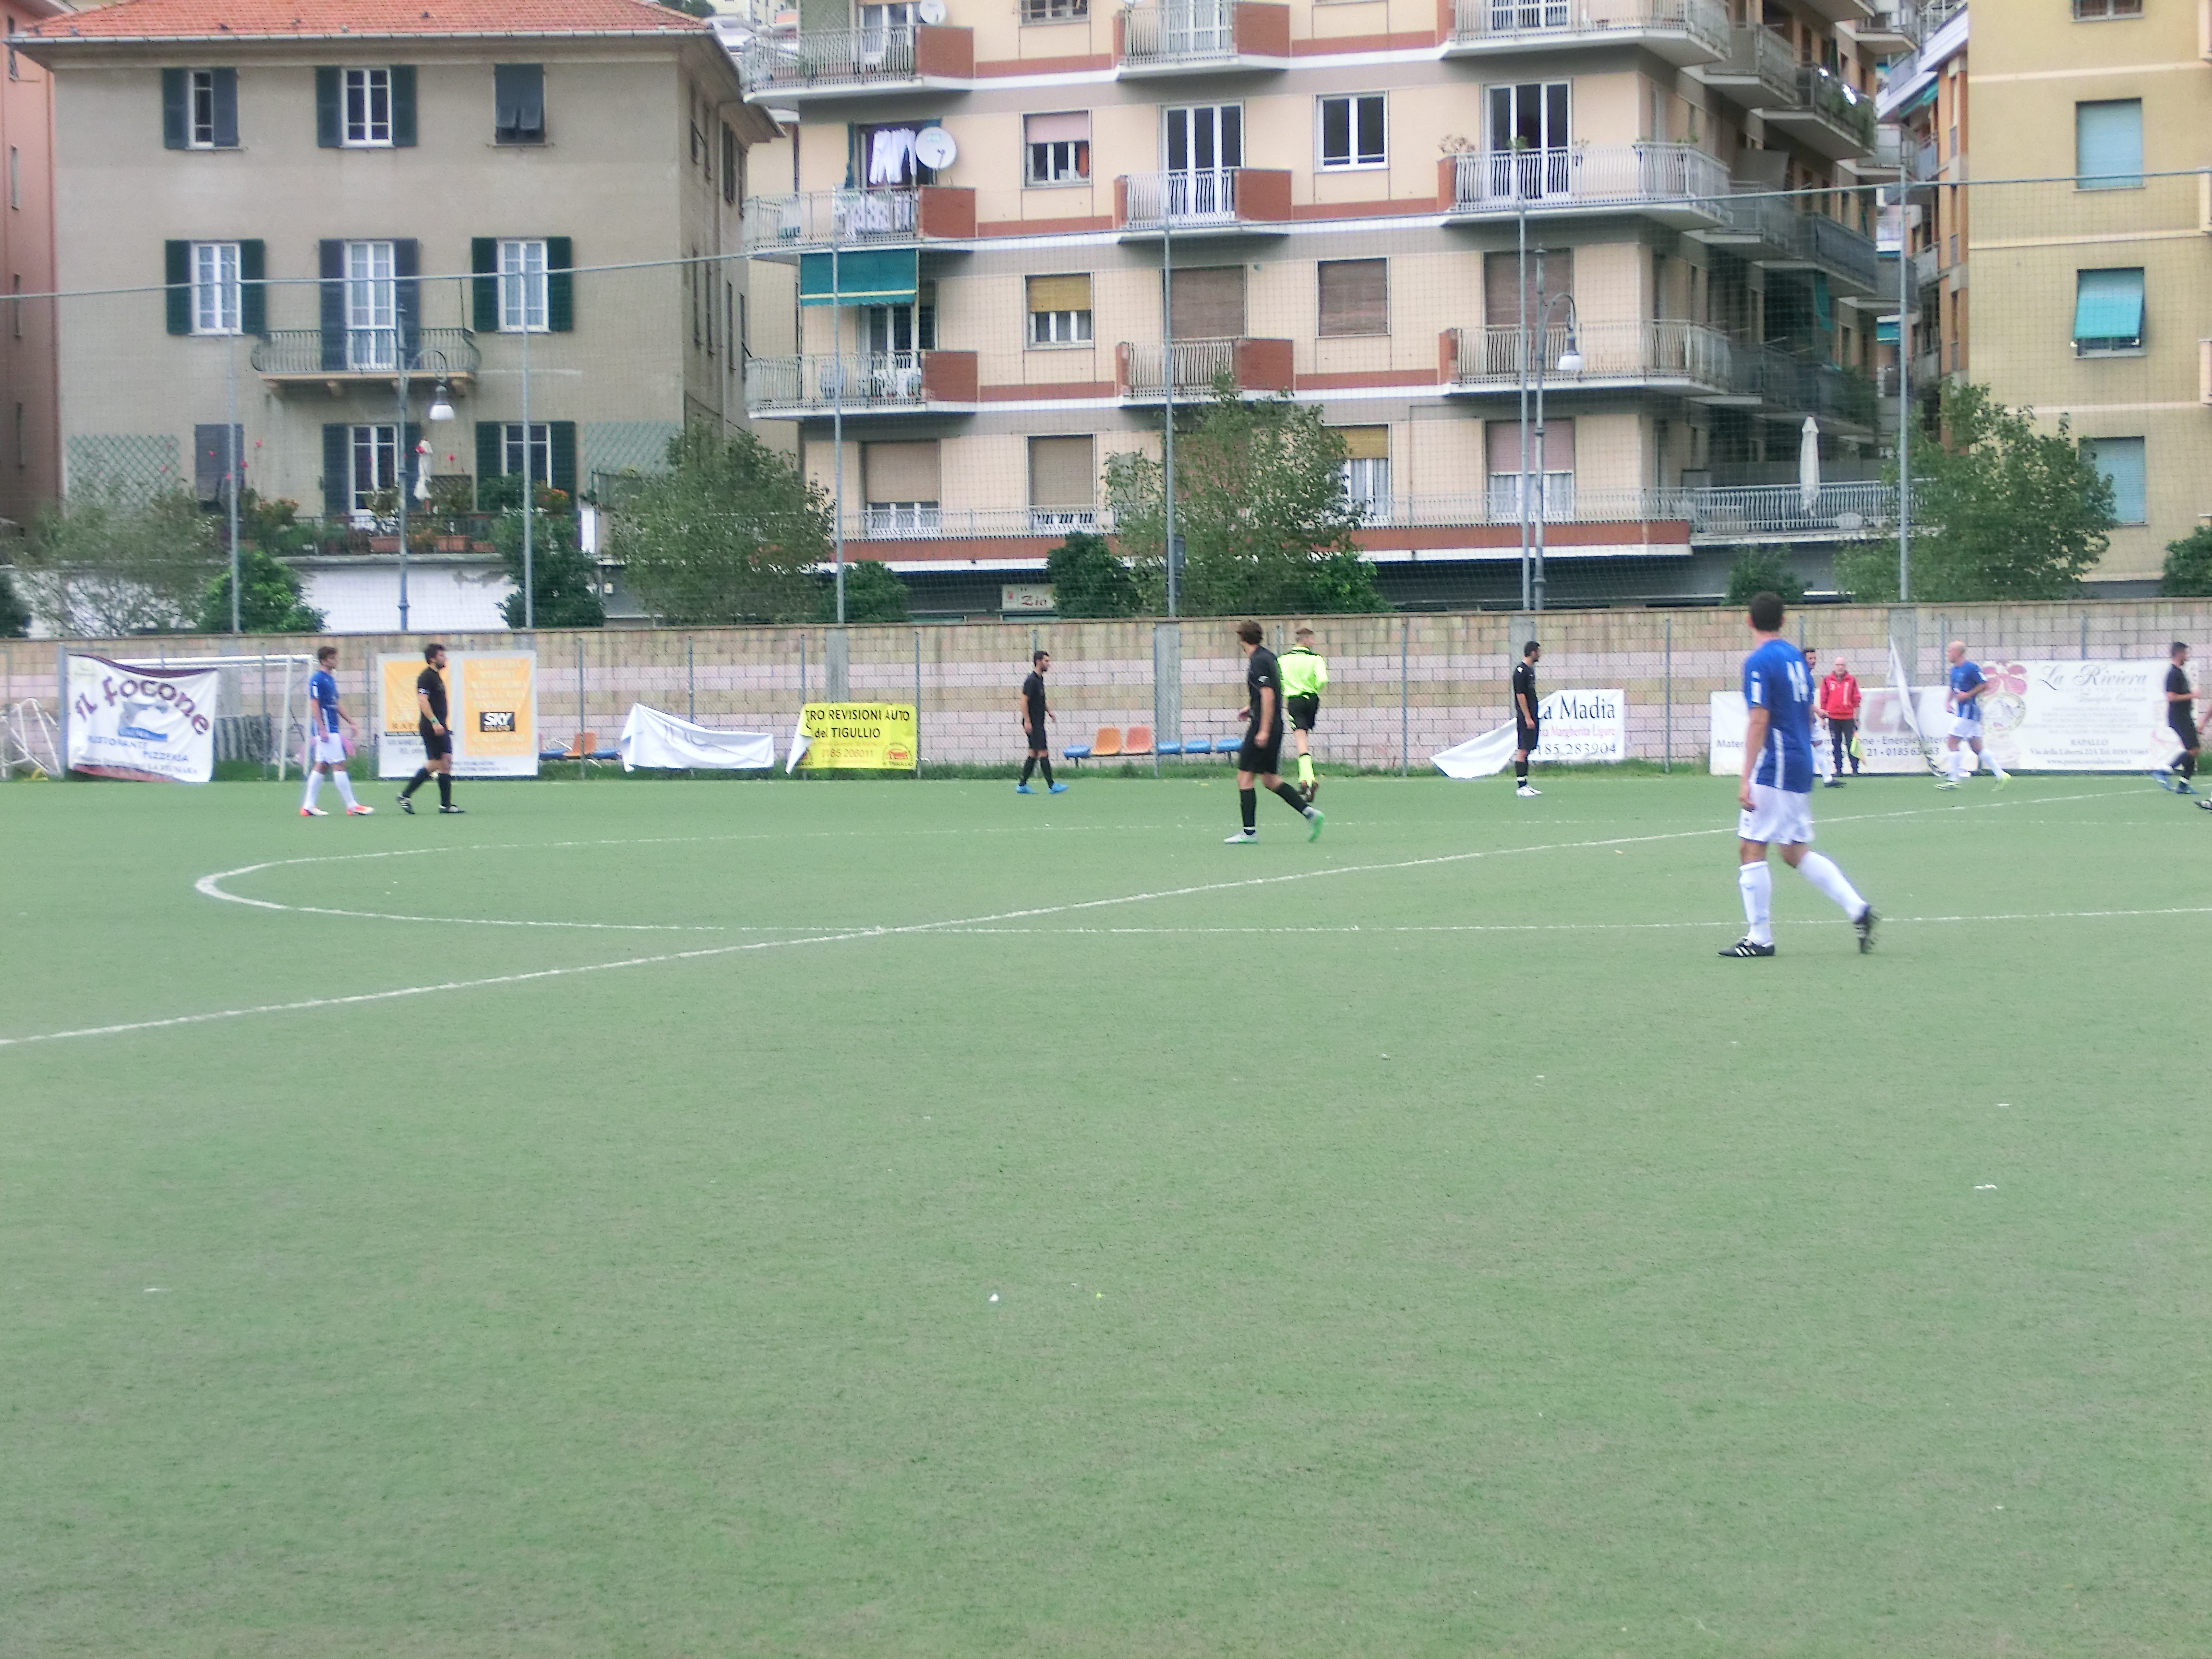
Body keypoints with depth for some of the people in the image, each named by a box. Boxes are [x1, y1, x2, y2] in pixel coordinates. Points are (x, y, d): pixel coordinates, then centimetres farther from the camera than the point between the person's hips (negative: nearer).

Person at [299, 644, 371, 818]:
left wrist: (351, 722, 21)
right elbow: (315, 705, -16)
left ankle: (308, 806, 11)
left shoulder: (330, 679, 17)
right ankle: (352, 806, -7)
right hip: (326, 730, -10)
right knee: (339, 766, -8)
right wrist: (322, 729, -21)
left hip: (331, 730, 10)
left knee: (321, 766, 9)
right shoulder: (317, 679, -11)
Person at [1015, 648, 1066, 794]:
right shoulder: (1031, 681, -15)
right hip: (1033, 724, -10)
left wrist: (1049, 712, 24)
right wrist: (1027, 721, -22)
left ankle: (1022, 785, 12)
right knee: (1044, 752, -8)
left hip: (1038, 723, 10)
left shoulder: (1040, 679, 14)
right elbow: (1024, 702, -19)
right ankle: (1051, 786, -6)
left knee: (1034, 754, 9)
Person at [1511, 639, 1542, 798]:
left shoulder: (1530, 670, 16)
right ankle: (1521, 786, -10)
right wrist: (1528, 718, -19)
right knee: (1523, 750, -9)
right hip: (1525, 717, -10)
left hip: (1531, 716, 10)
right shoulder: (1521, 671, -14)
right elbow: (1521, 695, -18)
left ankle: (1525, 784, 15)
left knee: (1527, 750, 11)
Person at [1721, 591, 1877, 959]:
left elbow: (1759, 721, -19)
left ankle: (1759, 937, -3)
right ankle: (1857, 908, 7)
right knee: (1796, 852, 15)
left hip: (1773, 770, -9)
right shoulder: (1796, 657, 13)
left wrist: (1746, 779, -19)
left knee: (1751, 849, -3)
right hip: (1801, 766, 9)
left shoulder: (1759, 662, -12)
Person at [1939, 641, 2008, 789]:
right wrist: (1948, 701, 9)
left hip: (1968, 711, -9)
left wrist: (1968, 695, -18)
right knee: (1977, 748, 9)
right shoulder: (1954, 670, 14)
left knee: (1952, 742, -10)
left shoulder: (1971, 668, -13)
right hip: (1961, 711, 9)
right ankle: (2001, 774, 11)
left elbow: (1985, 685, -14)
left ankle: (1954, 779, -6)